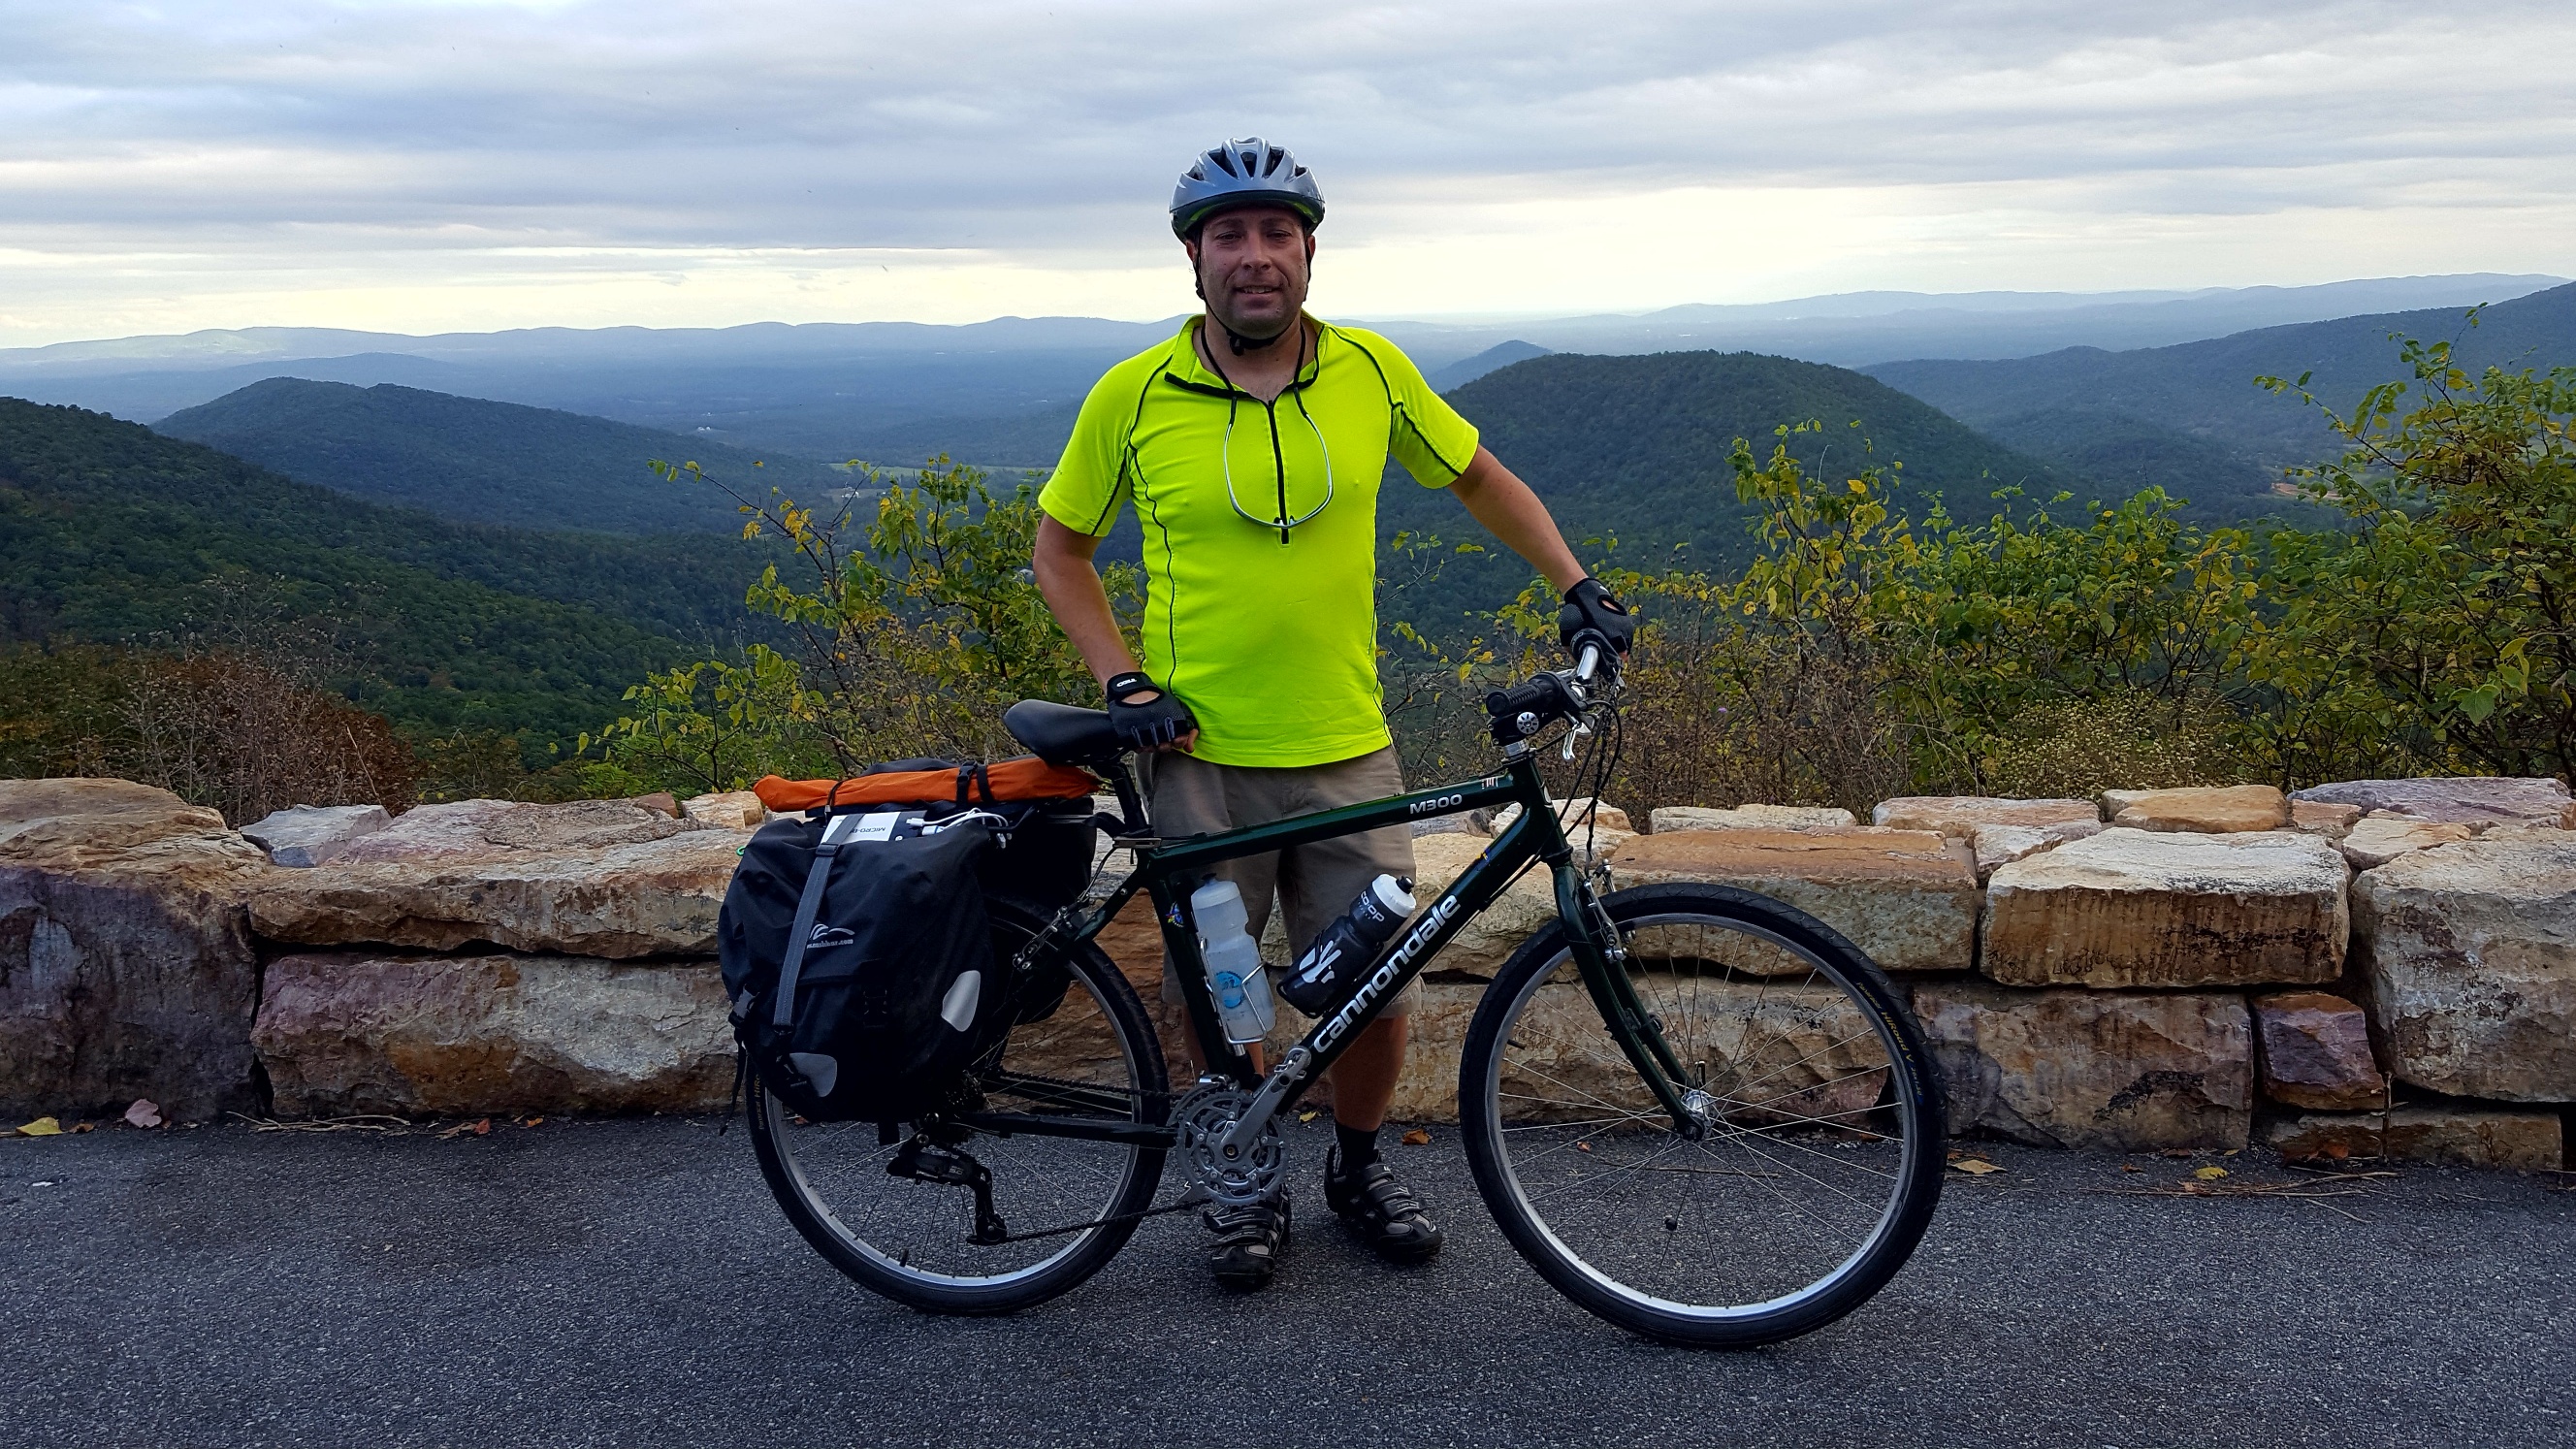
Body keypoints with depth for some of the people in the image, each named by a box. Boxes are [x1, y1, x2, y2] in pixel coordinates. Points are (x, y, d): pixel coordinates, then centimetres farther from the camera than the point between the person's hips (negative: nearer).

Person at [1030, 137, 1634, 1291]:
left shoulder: (1372, 372, -2)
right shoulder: (1134, 396, -6)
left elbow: (1478, 478, 14)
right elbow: (1059, 549, 5)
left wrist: (1576, 585, 4)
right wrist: (1122, 682, -7)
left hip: (1345, 749, 2)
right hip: (1196, 753, -1)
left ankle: (1359, 1166, 34)